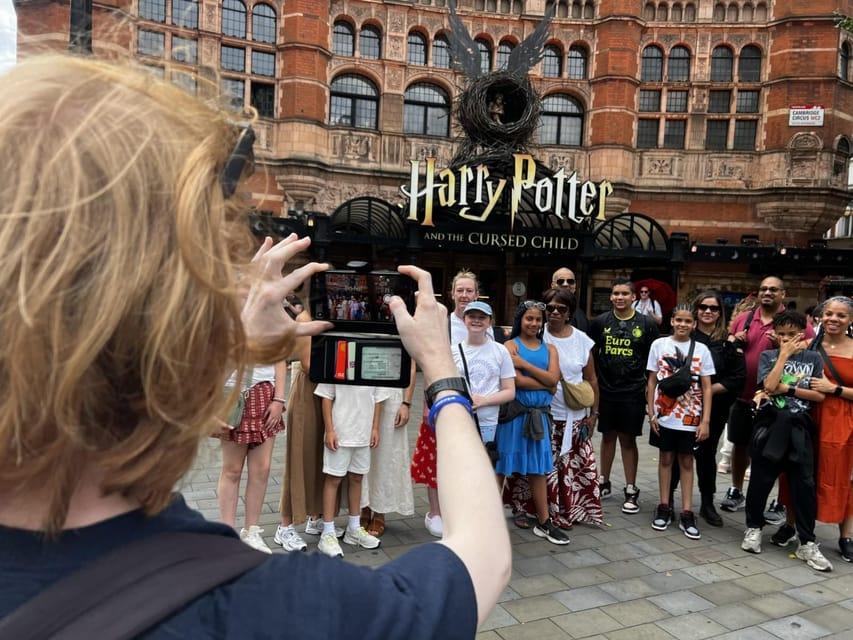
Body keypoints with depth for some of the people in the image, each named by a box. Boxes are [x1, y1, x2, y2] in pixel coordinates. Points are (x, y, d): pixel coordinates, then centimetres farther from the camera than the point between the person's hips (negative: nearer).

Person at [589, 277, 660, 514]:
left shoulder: (647, 324, -3)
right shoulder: (600, 322, 1)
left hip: (633, 392, -2)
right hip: (606, 390, 2)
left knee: (628, 439, 5)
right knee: (608, 436, 14)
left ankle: (631, 490, 15)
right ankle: (604, 483, 27)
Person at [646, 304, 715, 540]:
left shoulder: (701, 350, 0)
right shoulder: (659, 345, -1)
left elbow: (706, 387, 0)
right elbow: (652, 381, 3)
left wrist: (706, 420, -6)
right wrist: (651, 413, -1)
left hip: (690, 416, 0)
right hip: (664, 414, 0)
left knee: (686, 460, 7)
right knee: (666, 458, 9)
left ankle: (686, 513, 12)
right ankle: (664, 507, 19)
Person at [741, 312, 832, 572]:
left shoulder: (813, 359, 8)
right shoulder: (768, 356, 5)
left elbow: (819, 395, -1)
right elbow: (769, 385, -13)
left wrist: (787, 389, -9)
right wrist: (784, 355, -8)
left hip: (798, 428, 1)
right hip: (770, 425, -1)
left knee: (804, 485, 1)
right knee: (761, 480, 6)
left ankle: (807, 543, 12)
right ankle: (754, 528, 22)